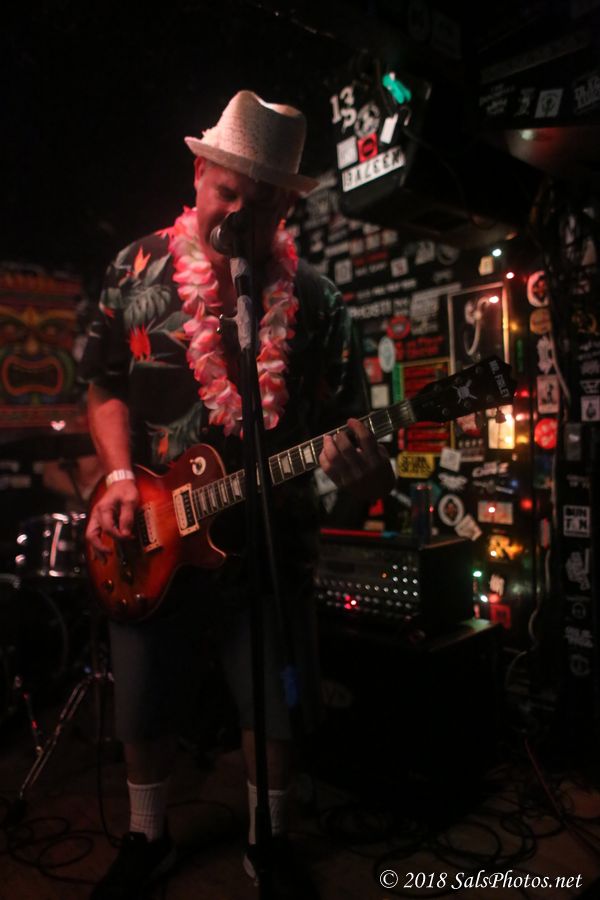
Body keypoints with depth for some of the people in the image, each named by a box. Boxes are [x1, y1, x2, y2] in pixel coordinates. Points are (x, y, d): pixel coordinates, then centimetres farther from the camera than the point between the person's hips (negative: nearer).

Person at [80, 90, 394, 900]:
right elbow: (106, 383, 5)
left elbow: (337, 422, -3)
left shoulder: (315, 301, -3)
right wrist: (120, 477, -10)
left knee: (275, 708, 10)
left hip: (268, 538, -1)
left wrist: (361, 467, -27)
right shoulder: (140, 269, 1)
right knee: (143, 710, 15)